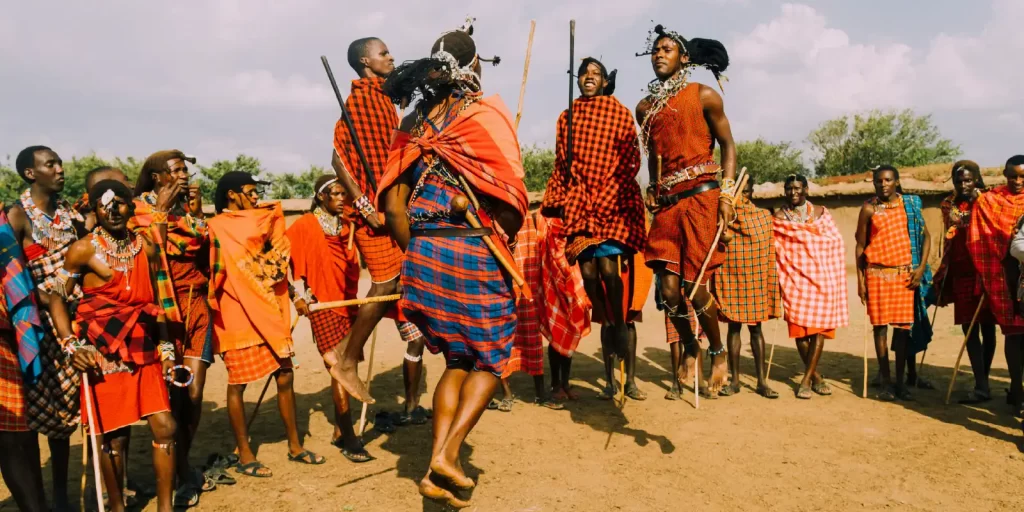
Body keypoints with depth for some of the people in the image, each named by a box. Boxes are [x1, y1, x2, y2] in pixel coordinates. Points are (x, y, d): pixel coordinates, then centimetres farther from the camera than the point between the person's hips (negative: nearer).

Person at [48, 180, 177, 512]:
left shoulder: (146, 247, 7)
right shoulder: (83, 250, -6)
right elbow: (57, 299, -5)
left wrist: (165, 345, 11)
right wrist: (71, 345, -16)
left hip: (144, 352, 4)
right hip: (104, 355, -4)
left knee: (165, 426, 1)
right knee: (113, 434, 3)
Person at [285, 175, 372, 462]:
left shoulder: (346, 225, 9)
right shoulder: (305, 226, -4)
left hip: (348, 303, 6)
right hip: (322, 305, -6)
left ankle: (339, 432, 24)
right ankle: (349, 439, -3)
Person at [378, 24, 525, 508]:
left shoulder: (413, 123, 10)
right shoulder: (487, 111, -5)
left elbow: (392, 203, 7)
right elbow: (510, 195, -12)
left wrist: (415, 252, 16)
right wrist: (507, 239, 6)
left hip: (423, 252, 5)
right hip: (475, 254, -5)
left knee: (457, 359, 18)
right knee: (490, 359, 14)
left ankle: (436, 470, 12)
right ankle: (448, 452, 0)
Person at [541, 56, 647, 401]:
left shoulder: (619, 113, 6)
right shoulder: (567, 118, 18)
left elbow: (629, 162, -2)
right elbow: (561, 166, 17)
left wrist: (605, 198, -13)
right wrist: (552, 204, 7)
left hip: (614, 204, -3)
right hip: (579, 206, 4)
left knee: (610, 268, -15)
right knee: (589, 272, -5)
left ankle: (630, 378, -5)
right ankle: (610, 379, 6)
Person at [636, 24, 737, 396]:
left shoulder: (703, 95, 4)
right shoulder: (645, 107, 16)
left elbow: (727, 144, 4)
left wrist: (727, 191, -7)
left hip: (699, 197, -4)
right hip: (666, 203, 4)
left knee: (695, 286, -7)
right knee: (669, 289, -2)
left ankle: (718, 352, 19)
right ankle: (690, 349, 24)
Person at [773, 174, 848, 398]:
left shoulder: (820, 212, 9)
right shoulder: (778, 217, 6)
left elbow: (836, 244, 8)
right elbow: (774, 250, 4)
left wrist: (832, 275, 0)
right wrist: (778, 278, -5)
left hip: (820, 277, 1)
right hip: (794, 278, -1)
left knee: (819, 326, -6)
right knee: (798, 326, -3)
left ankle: (807, 379, -1)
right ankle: (815, 376, 13)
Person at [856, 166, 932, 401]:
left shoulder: (910, 204, 4)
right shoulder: (869, 208, -1)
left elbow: (925, 236, 9)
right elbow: (860, 245, 1)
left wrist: (921, 267, -2)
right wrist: (860, 280, -2)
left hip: (905, 273, 2)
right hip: (877, 273, -1)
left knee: (903, 326, 3)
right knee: (880, 326, 1)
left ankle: (901, 381, 12)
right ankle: (886, 382, 9)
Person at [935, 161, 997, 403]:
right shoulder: (948, 205, 8)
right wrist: (943, 276, 14)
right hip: (962, 274, 4)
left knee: (986, 327, 5)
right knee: (969, 328, 0)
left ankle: (982, 385, 12)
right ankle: (982, 386, 3)